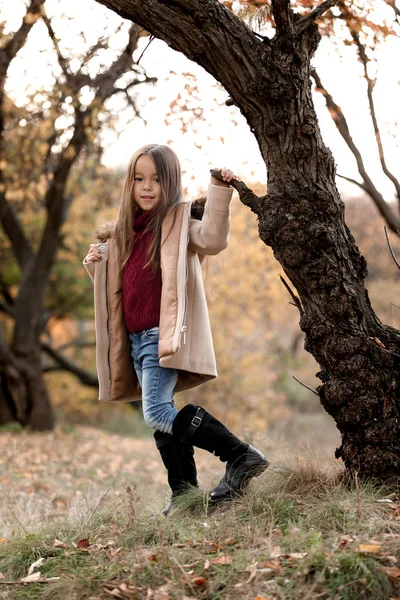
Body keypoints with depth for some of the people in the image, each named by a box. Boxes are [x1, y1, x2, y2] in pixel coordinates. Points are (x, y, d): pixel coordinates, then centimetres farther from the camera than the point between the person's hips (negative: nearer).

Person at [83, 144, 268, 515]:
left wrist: (219, 193, -27)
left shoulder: (179, 221, -2)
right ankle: (184, 493, 15)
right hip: (136, 338, 8)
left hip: (165, 333, -8)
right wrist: (96, 264, 10)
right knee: (161, 419, 8)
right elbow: (116, 287, 29)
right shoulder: (123, 231, 19)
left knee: (157, 412, -19)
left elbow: (212, 239, -23)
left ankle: (241, 456, -12)